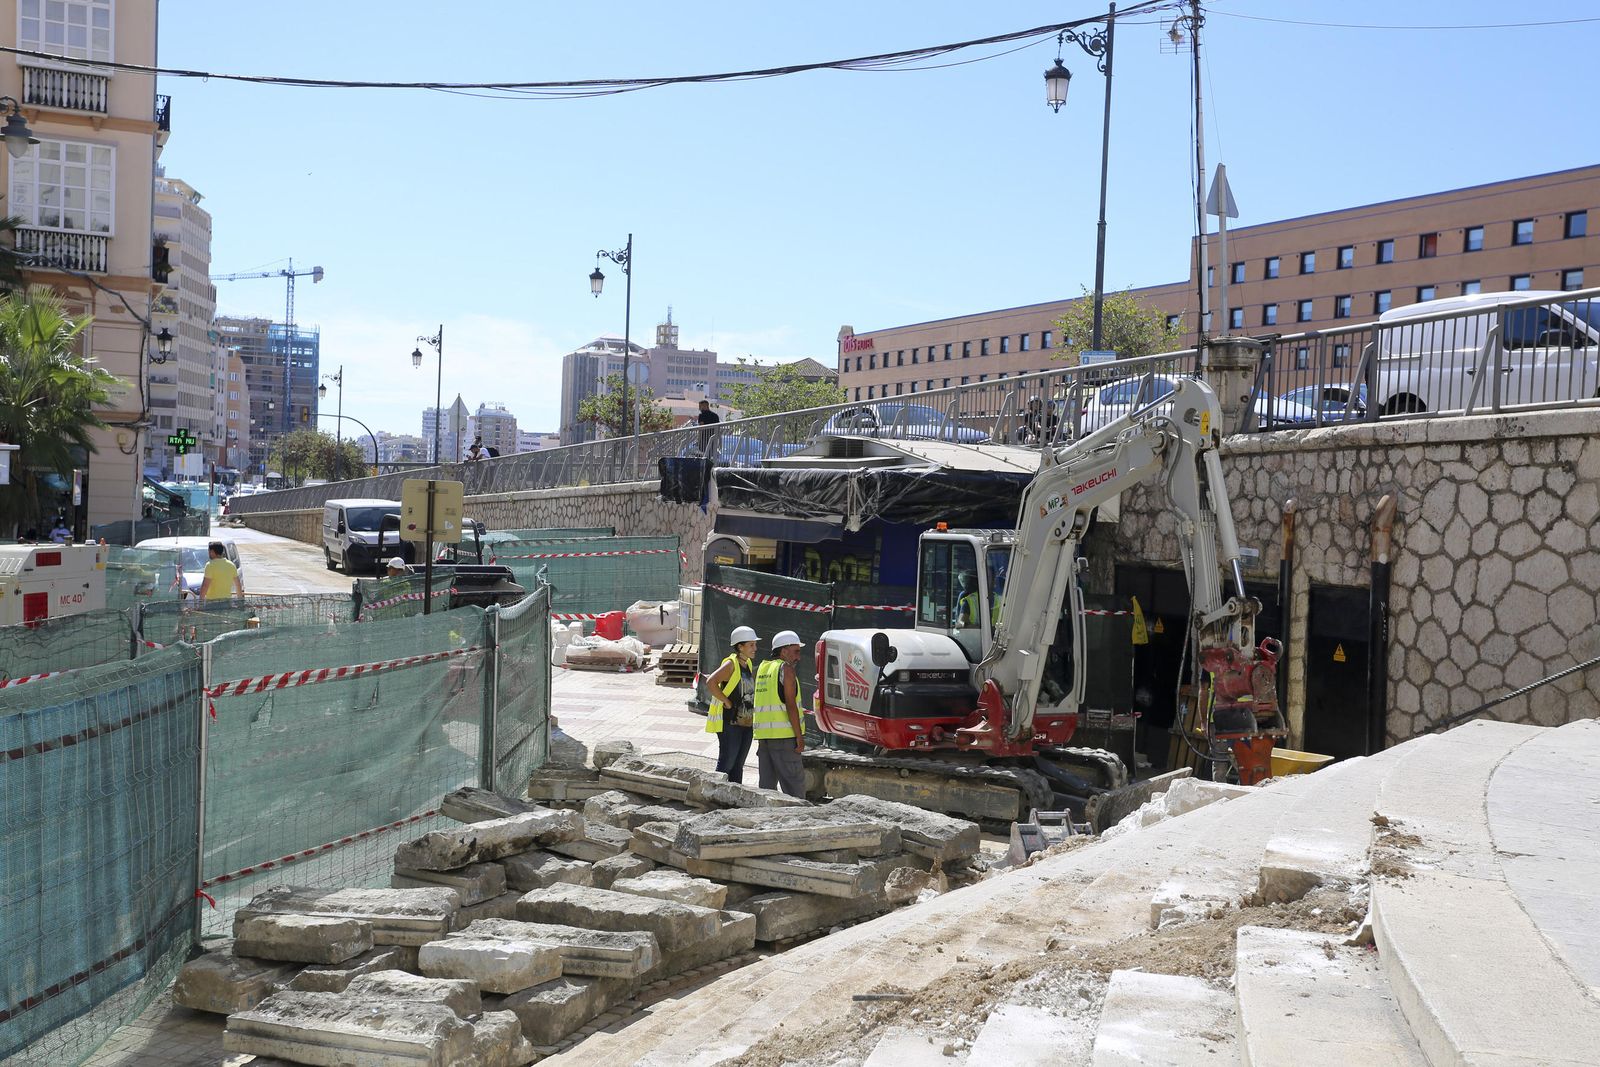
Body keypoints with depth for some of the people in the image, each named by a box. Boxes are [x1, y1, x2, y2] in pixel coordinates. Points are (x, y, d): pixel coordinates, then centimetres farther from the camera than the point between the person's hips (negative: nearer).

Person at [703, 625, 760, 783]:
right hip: (730, 722, -8)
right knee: (726, 763, -7)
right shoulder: (731, 664, -13)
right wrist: (727, 702, -21)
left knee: (738, 764, 12)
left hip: (746, 722, 8)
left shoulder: (749, 664, 12)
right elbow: (711, 682, -27)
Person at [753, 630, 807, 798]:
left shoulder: (762, 668, 15)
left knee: (767, 782, 10)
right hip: (784, 734, -7)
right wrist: (800, 736, -13)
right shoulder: (786, 669, -7)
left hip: (763, 734, 7)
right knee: (794, 783, -5)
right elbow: (790, 705, -14)